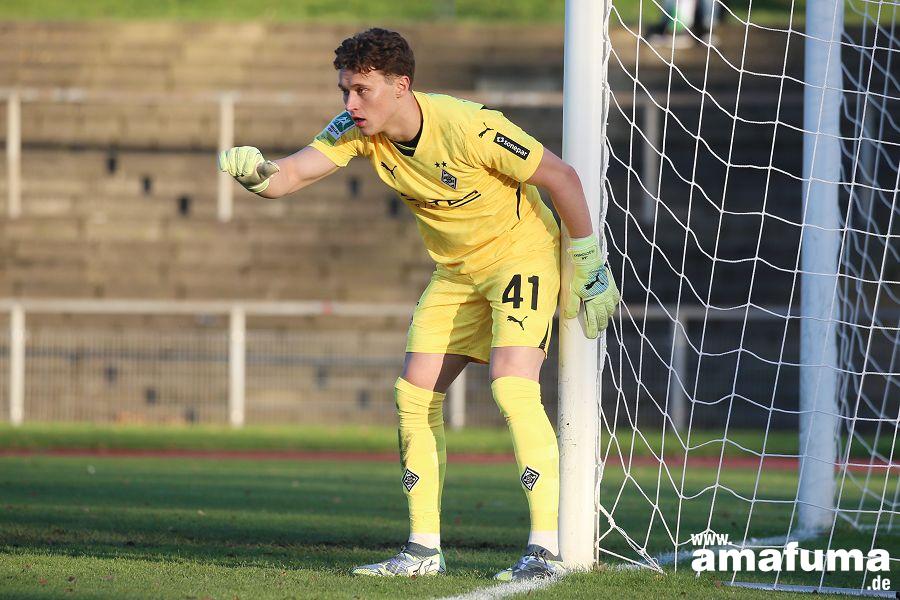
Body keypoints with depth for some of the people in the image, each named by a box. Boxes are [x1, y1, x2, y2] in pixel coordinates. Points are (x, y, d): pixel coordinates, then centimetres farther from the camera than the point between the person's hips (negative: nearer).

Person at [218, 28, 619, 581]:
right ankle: (425, 549, 9)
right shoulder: (359, 130, -12)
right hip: (456, 271, 7)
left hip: (523, 253, -7)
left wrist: (589, 263, -14)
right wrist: (256, 172, -41)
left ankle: (546, 550, -22)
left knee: (511, 386, -24)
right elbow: (290, 175, -17)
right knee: (415, 394, 1)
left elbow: (561, 177, -20)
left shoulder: (468, 128, -30)